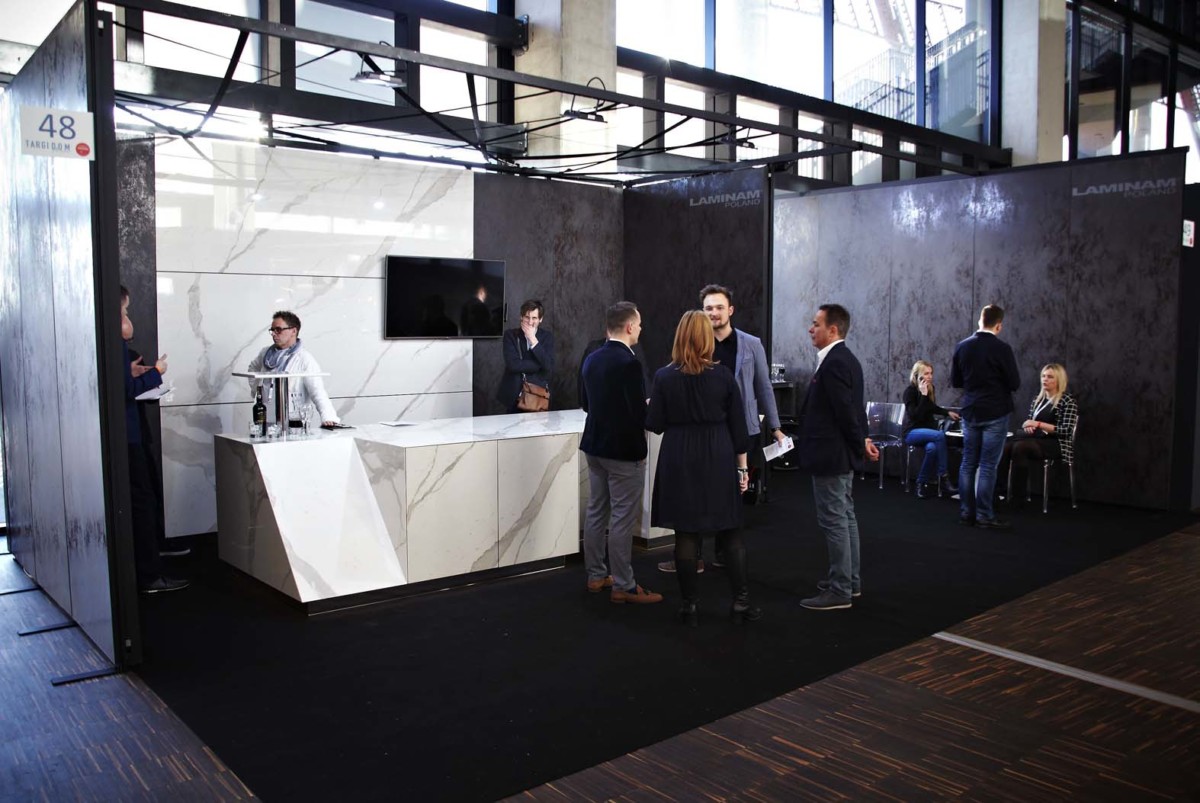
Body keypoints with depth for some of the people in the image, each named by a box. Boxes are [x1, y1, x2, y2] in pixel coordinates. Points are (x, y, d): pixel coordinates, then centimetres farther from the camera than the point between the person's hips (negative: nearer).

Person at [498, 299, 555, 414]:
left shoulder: (547, 337, 3)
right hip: (514, 395, -1)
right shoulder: (510, 335, -1)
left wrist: (533, 339, -15)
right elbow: (513, 364, -15)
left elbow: (549, 367, -12)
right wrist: (541, 365, -14)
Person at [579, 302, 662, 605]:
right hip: (623, 450, -8)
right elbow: (640, 413, -21)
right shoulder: (629, 362, -20)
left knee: (596, 512, 14)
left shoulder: (592, 359, 6)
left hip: (594, 446, 8)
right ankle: (623, 586, 7)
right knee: (623, 519, -1)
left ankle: (596, 575, 25)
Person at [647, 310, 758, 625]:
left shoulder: (664, 376, -5)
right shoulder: (723, 376, -3)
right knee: (730, 532, 9)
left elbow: (655, 425, -3)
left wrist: (656, 410, 19)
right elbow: (737, 426, 0)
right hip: (719, 461, 1)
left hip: (680, 462, 0)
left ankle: (690, 604, 12)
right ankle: (741, 602, 15)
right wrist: (742, 466, 8)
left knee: (686, 534, 6)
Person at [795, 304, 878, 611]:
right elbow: (853, 407, 14)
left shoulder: (833, 363, -21)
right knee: (845, 517, 17)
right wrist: (862, 439, 9)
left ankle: (839, 591, 3)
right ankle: (849, 580, 27)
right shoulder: (846, 359, 12)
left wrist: (861, 443, -10)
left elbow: (846, 410, -21)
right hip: (841, 453, 11)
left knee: (833, 521, -4)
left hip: (830, 455, -11)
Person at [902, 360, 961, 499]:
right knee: (940, 435, -34)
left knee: (932, 448, -33)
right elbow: (915, 416, -25)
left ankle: (922, 483, -16)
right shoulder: (910, 391, -14)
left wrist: (948, 412, 14)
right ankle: (943, 475, -23)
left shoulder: (931, 389, 4)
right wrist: (923, 395, -26)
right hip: (912, 432, -5)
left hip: (928, 430, 5)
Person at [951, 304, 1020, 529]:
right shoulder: (1002, 348, -13)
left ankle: (966, 513, 13)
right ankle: (984, 516, 1)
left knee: (968, 464, 10)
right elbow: (1015, 383, -9)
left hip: (970, 413, 5)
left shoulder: (962, 347, 2)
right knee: (987, 466, -2)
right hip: (995, 414, -5)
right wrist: (998, 381, 10)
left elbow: (955, 381, 10)